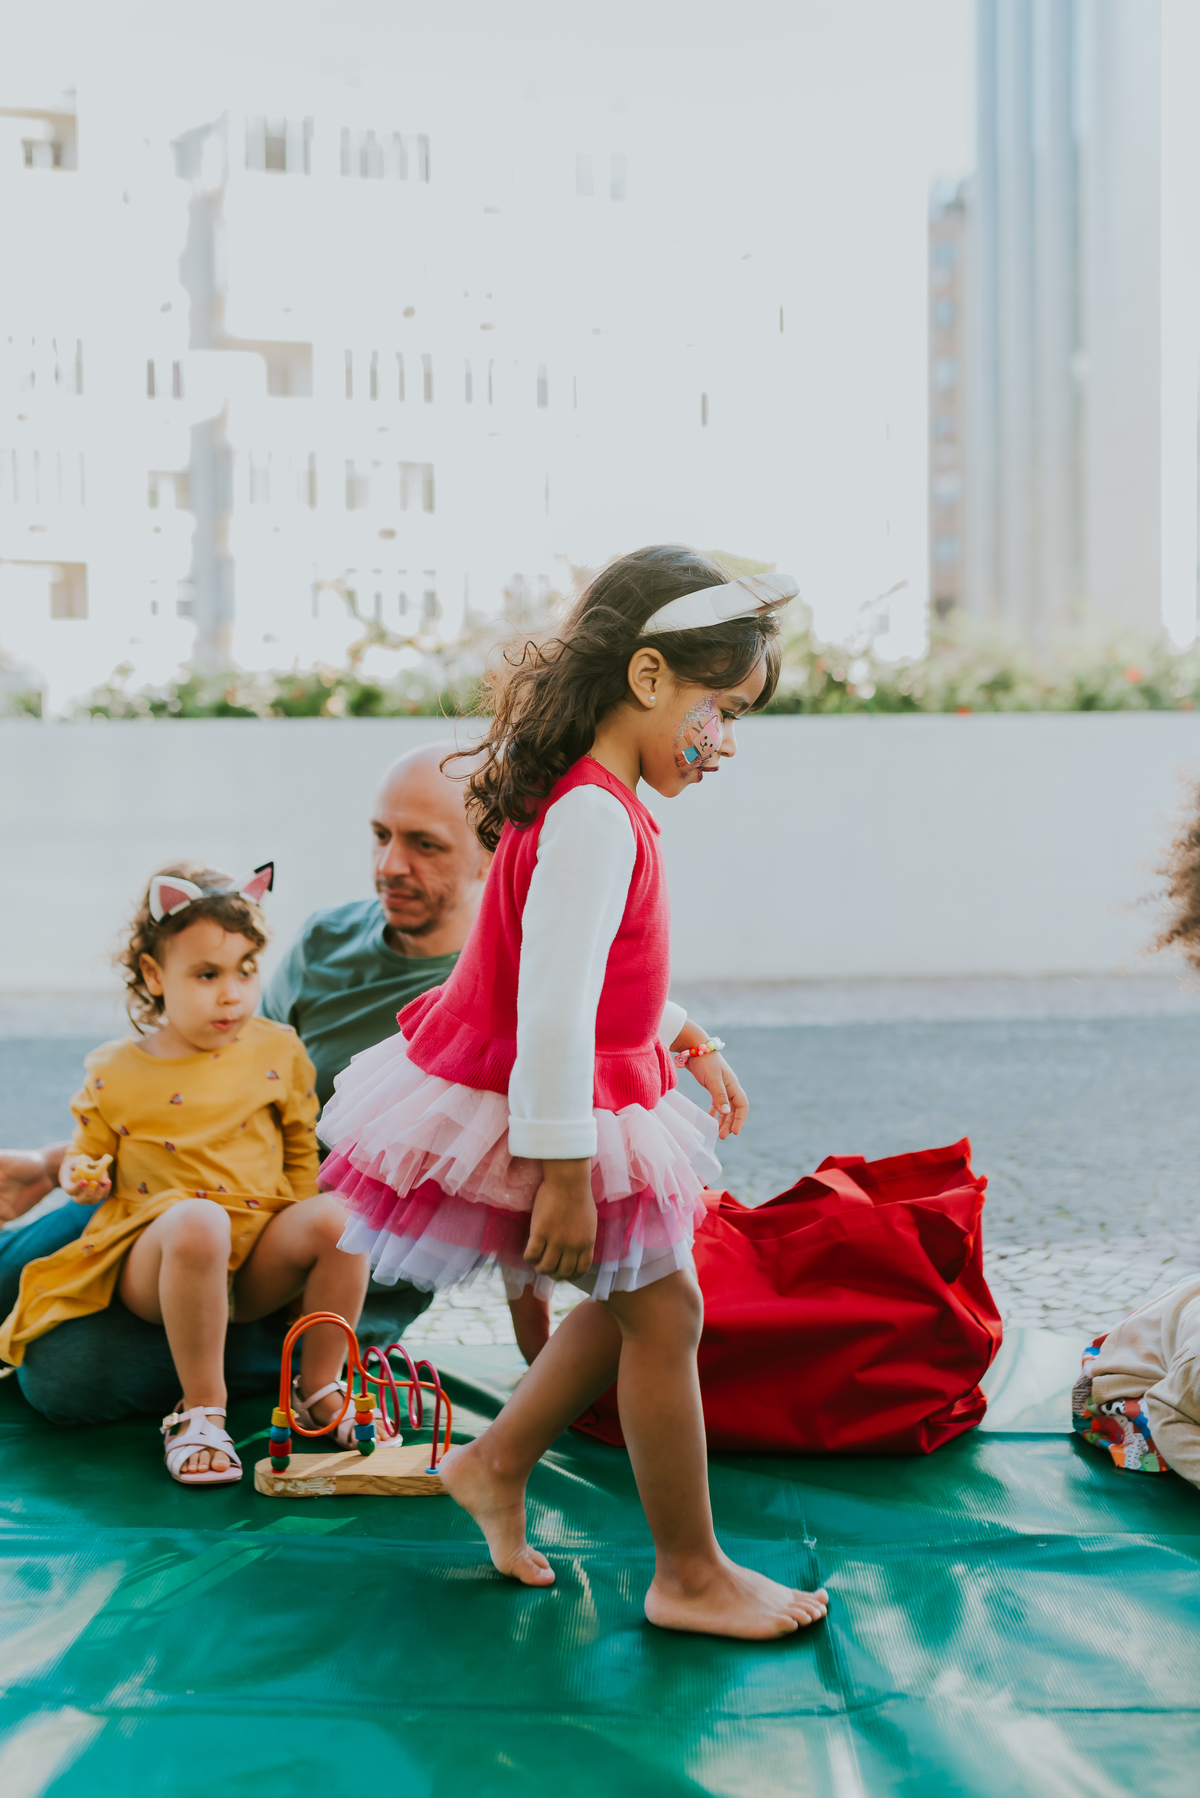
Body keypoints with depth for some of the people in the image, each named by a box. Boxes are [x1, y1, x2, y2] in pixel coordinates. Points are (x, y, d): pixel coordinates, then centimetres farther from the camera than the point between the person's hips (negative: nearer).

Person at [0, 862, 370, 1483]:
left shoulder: (277, 1050, 6)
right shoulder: (113, 1076, 1)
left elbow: (301, 1150, 15)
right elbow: (88, 1154, 14)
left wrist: (305, 1229, 2)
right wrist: (80, 1176, -10)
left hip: (257, 1261, 3)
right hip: (152, 1262, -3)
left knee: (337, 1215, -27)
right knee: (197, 1221, -38)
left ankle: (319, 1387, -7)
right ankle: (200, 1411, -22)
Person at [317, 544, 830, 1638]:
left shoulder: (583, 800, 8)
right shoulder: (596, 818, -26)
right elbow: (553, 1004, -31)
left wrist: (687, 1038, 16)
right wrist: (565, 1172, -29)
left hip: (582, 1102, 10)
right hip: (546, 1115, -10)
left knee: (640, 1296, 19)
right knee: (664, 1312, 0)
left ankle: (497, 1464, 29)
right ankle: (691, 1577, 13)